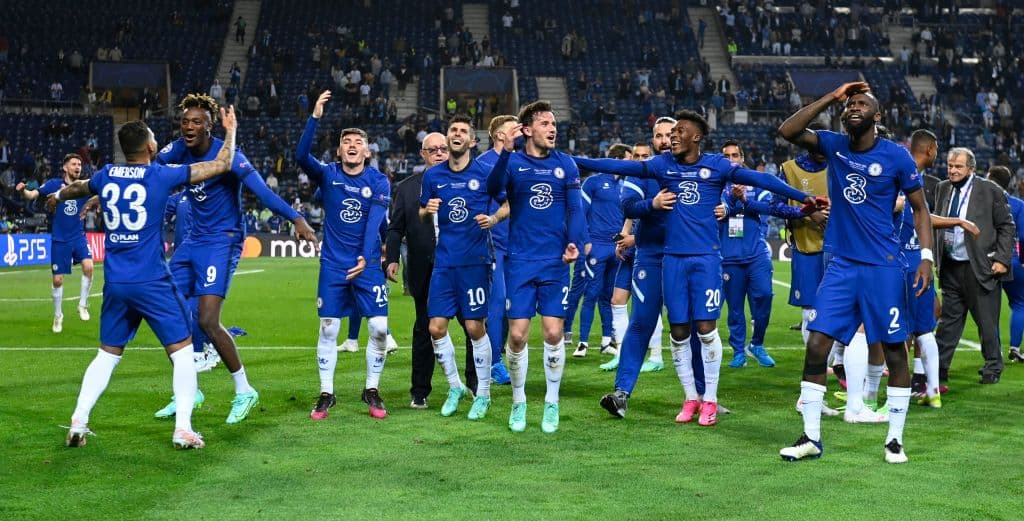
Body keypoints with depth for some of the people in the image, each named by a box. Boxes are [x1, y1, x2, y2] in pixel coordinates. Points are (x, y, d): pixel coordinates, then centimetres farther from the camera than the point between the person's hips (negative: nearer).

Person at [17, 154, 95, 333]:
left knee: (88, 266, -24)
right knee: (57, 279, 4)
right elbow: (32, 195, -12)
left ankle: (83, 305, -4)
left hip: (78, 237, 1)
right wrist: (22, 191, -32)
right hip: (59, 240, -1)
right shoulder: (54, 184, -6)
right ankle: (58, 315, 27)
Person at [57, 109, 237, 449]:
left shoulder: (105, 175, 7)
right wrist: (230, 130, 16)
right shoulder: (161, 176, -7)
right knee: (182, 351, 4)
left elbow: (78, 188, 32)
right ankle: (183, 429, -4)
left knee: (107, 354, 17)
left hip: (115, 283, 5)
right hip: (152, 282, -5)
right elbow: (222, 165, 0)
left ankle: (78, 423, 9)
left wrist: (58, 196, 55)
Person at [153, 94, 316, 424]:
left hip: (223, 241, -7)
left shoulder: (227, 155, -18)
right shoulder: (179, 150, 1)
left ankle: (244, 391, 0)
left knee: (207, 321, -17)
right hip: (194, 241, 7)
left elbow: (261, 190, -27)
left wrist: (296, 218, -40)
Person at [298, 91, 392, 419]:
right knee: (328, 329, 2)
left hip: (367, 264, 0)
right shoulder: (328, 175, 0)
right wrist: (315, 117, -28)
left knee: (379, 328, -4)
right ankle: (326, 394, 14)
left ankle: (372, 391, 13)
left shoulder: (379, 182, -3)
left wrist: (365, 257, -28)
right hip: (333, 265, 1)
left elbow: (374, 221, -15)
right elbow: (301, 156, -19)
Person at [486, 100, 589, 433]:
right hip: (520, 262, -1)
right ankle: (518, 403, 16)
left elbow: (574, 208, 3)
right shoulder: (513, 162, -1)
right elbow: (493, 189, -20)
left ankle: (551, 404, 13)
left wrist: (575, 243, -14)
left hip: (556, 262, 1)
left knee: (553, 332, -2)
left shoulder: (565, 164, 5)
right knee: (517, 334, -2)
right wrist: (505, 151, -35)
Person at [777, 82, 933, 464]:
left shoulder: (896, 156, -5)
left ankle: (895, 440, 13)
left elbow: (920, 208, 1)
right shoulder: (834, 146, 4)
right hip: (841, 265, 3)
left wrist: (926, 257, -11)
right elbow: (787, 131, -7)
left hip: (883, 267, -3)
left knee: (894, 349, 2)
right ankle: (811, 438, 6)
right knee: (817, 345, -3)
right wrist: (830, 98, -8)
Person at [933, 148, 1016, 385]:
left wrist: (1002, 259, -9)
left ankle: (992, 368, 20)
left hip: (981, 267, -4)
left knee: (987, 322, 4)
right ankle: (938, 368, 13)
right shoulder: (943, 189, 8)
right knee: (948, 320, 8)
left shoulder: (990, 190, -6)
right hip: (951, 268, 4)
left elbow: (1007, 227, -2)